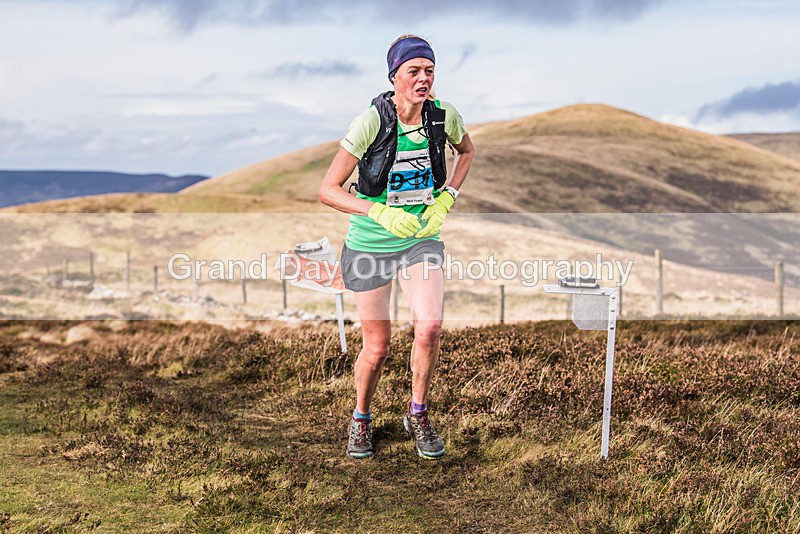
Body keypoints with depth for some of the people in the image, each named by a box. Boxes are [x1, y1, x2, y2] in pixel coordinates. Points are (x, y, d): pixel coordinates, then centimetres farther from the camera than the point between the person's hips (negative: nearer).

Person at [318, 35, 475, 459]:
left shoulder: (443, 115, -9)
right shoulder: (371, 120, -20)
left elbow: (467, 152, 16)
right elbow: (327, 190, -19)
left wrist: (446, 199, 2)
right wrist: (381, 212, -32)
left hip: (422, 238, 2)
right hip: (370, 243, -2)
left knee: (429, 327, -19)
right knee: (377, 347, 4)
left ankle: (418, 415, 6)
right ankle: (361, 420, 33)